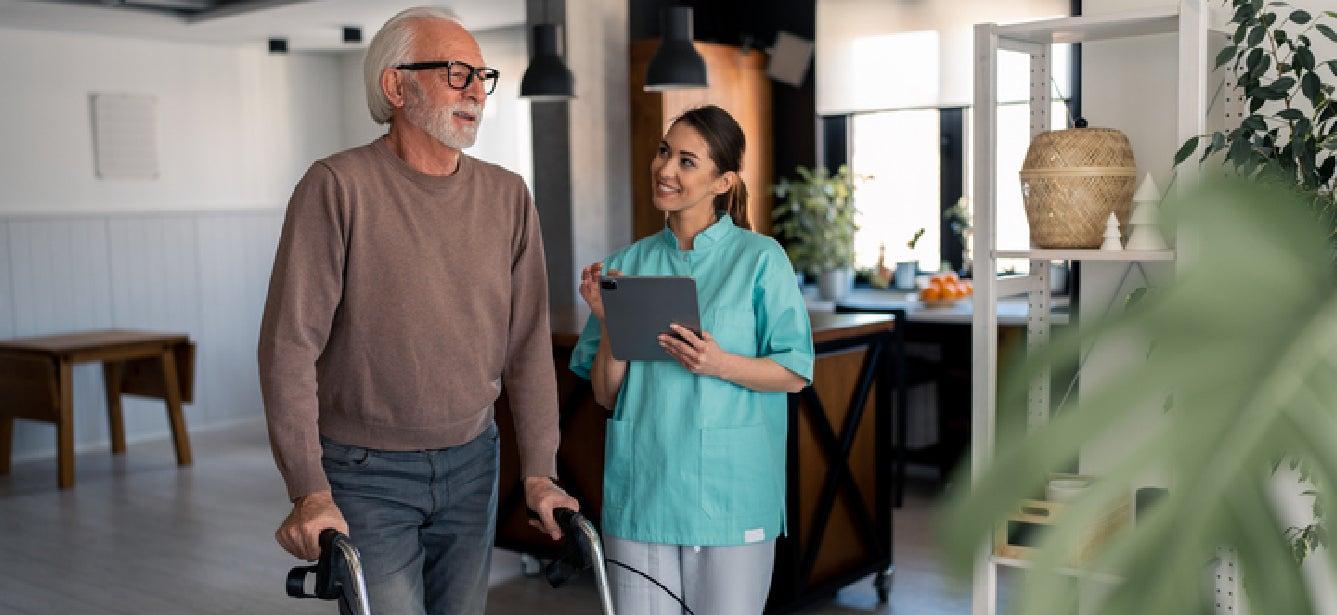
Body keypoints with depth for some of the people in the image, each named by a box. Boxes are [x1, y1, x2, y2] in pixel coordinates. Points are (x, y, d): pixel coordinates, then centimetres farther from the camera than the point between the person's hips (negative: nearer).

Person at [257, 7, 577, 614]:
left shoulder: (508, 196, 1)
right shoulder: (338, 187, -13)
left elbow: (528, 343, 3)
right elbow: (289, 345, -15)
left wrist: (539, 472, 0)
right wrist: (310, 493, -19)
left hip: (471, 465, 5)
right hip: (367, 473, -4)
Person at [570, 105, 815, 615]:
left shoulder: (760, 258, -4)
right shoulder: (626, 265, 5)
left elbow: (795, 375, -3)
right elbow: (607, 397, 5)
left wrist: (719, 364, -19)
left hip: (728, 491, -2)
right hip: (640, 490, 3)